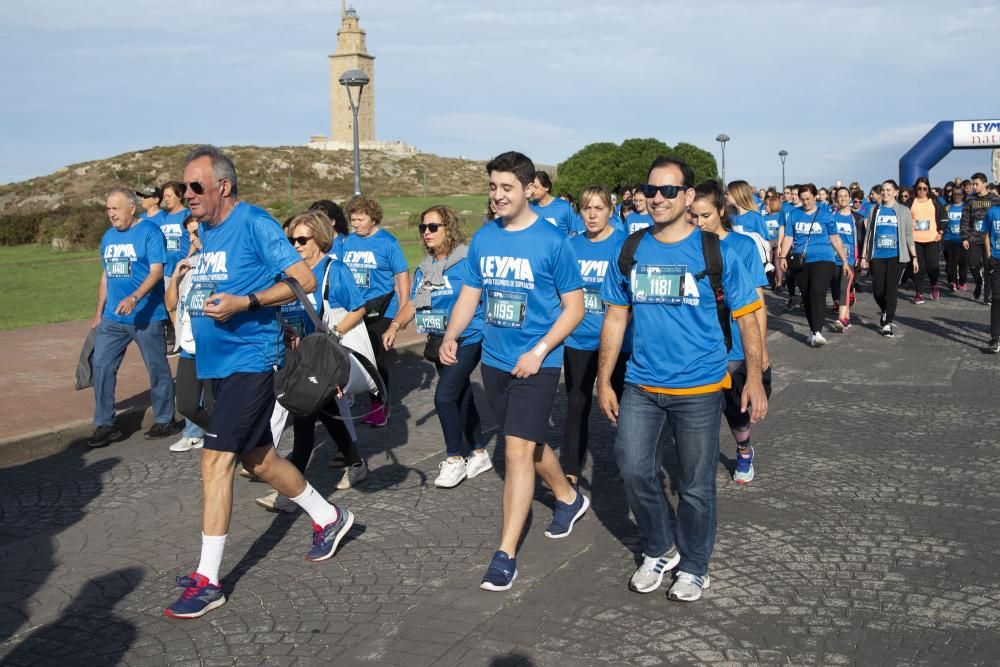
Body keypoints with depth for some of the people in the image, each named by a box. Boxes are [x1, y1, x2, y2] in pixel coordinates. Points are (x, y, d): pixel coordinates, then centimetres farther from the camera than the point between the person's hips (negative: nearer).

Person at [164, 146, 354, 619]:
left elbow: (304, 279, -17)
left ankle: (207, 580, -3)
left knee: (216, 460, -12)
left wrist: (243, 303, -24)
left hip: (249, 360, -9)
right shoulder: (204, 230, 12)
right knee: (258, 458, 16)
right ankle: (328, 518, 36)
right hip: (217, 362, 9)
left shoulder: (254, 223, -12)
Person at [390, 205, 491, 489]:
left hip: (466, 340, -7)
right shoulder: (424, 268, 10)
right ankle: (479, 454, 29)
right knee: (462, 397, 15)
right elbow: (413, 304, 16)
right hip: (439, 342, 7)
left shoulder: (466, 261, -13)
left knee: (444, 396, -14)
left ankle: (455, 459, 2)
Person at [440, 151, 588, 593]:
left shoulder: (552, 241, -11)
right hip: (494, 361, 6)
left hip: (536, 363, -6)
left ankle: (506, 554, -6)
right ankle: (568, 498, 45)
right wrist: (450, 337, -10)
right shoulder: (483, 239, 3)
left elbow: (574, 307, -8)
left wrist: (538, 352, -18)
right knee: (529, 442, 20)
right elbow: (469, 296, 9)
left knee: (518, 449, -12)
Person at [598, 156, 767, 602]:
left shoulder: (714, 252, -6)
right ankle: (659, 551, 24)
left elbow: (747, 317, -1)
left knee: (696, 486, 7)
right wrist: (604, 382, 6)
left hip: (698, 389, -2)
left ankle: (693, 566, 29)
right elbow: (615, 318, 8)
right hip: (641, 387, 3)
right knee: (634, 471, -2)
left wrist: (754, 379, -7)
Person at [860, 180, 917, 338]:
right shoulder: (875, 210, 10)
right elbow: (869, 234, 11)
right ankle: (885, 312, 29)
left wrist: (914, 257, 1)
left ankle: (888, 324, 2)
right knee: (877, 290, -1)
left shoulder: (903, 211, 6)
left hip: (896, 256, -2)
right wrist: (864, 256, 6)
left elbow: (909, 235, 6)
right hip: (877, 256, 2)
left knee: (891, 289, -5)